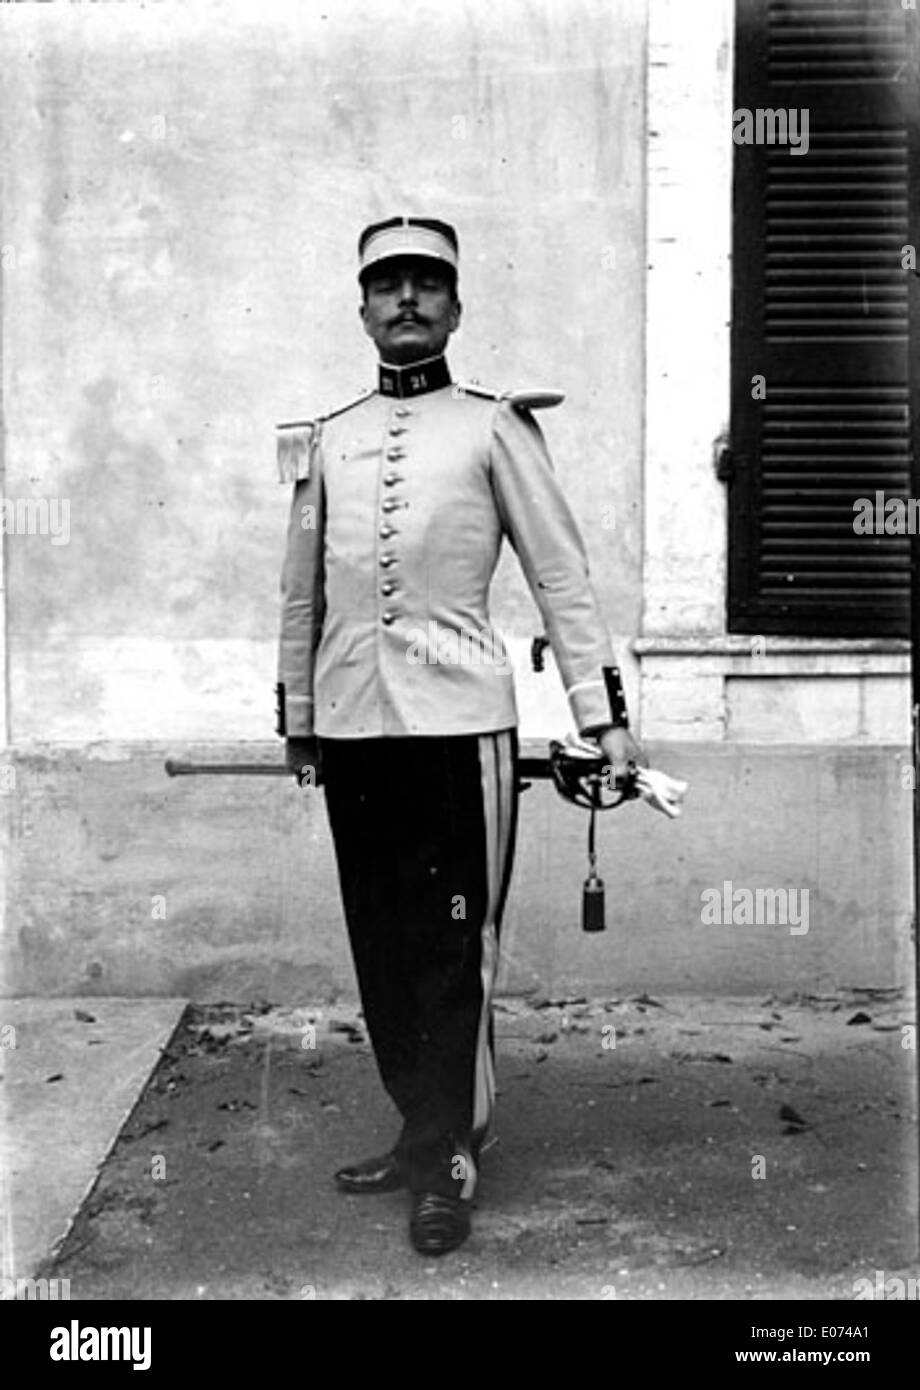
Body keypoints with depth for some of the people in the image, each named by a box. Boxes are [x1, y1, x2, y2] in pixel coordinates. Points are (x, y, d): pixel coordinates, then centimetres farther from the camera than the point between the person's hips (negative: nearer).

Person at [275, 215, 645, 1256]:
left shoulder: (494, 426, 4)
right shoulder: (325, 440, 14)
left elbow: (560, 575, 1)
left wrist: (602, 715, -4)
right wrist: (297, 723, 19)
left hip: (458, 718, -4)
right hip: (351, 727, 4)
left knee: (455, 946, -1)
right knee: (380, 945, 10)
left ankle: (452, 1160, 11)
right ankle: (422, 1130, 24)